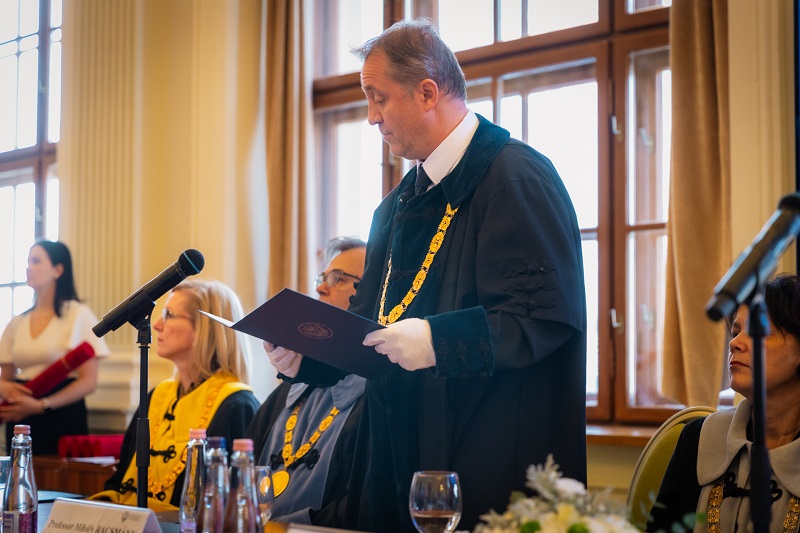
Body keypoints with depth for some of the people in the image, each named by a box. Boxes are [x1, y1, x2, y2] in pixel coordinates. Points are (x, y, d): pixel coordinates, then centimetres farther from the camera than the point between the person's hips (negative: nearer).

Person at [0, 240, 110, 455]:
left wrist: (40, 405, -18)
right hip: (21, 422, 4)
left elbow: (88, 381, -9)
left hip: (62, 417, -4)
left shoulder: (78, 314, -4)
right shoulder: (18, 322, 12)